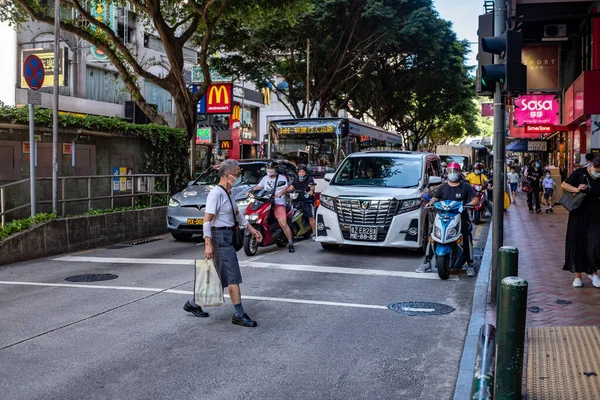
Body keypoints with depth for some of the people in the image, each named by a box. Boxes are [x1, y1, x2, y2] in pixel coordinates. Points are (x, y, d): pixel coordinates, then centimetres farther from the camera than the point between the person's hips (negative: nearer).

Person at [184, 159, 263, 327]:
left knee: (215, 275, 15)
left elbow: (236, 213, 25)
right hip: (220, 237, -10)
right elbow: (207, 219, -21)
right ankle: (239, 315, 1)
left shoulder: (227, 192, 13)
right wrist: (208, 244, -26)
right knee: (233, 277, -6)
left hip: (227, 236, 10)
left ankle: (193, 303, 27)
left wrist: (251, 229, 23)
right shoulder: (216, 193, -17)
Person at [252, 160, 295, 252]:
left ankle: (290, 243, -11)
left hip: (279, 204, -5)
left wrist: (280, 193, -30)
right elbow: (258, 186, 19)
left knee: (283, 224, -17)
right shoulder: (265, 178, 24)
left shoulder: (282, 178, 7)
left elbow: (285, 188, -8)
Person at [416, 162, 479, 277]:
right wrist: (431, 202, -5)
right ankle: (427, 263, -6)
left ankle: (470, 265, -8)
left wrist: (468, 205, -17)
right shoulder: (443, 187, 16)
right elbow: (435, 198, 19)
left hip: (461, 216, -2)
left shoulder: (466, 187, 7)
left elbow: (475, 199, 3)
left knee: (467, 237, -19)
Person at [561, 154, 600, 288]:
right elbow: (564, 184, 2)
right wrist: (576, 189, -14)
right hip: (579, 215, 0)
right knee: (577, 244, 4)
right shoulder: (580, 173, -3)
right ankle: (577, 275, 16)